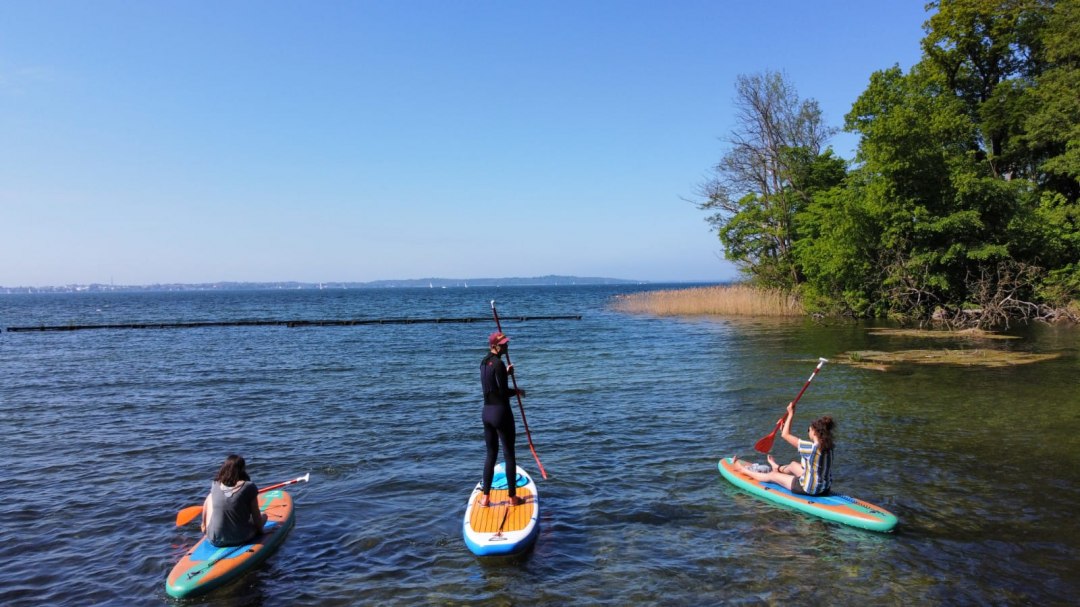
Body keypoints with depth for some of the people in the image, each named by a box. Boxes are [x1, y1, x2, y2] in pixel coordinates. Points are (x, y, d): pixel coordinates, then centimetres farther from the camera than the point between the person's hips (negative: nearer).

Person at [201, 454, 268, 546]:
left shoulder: (215, 485, -6)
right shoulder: (249, 487, -19)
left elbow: (206, 505, 10)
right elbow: (256, 515, -11)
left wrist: (204, 524, 27)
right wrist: (259, 530, 8)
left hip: (215, 540, -1)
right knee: (263, 515, 28)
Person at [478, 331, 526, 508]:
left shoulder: (484, 362, 10)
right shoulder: (498, 363, -18)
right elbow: (503, 391, -19)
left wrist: (506, 373, 18)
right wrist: (517, 391, -2)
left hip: (487, 412, 8)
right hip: (501, 412, -8)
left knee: (491, 454, 15)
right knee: (509, 455, 5)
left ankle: (485, 497, 16)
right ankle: (512, 497, 13)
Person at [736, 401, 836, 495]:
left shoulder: (810, 447, -27)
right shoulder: (828, 446, -5)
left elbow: (785, 435, -15)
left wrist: (791, 414, -7)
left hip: (809, 489, -7)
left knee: (772, 475, 14)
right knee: (793, 465, 34)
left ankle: (744, 470, 36)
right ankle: (778, 469, 69)